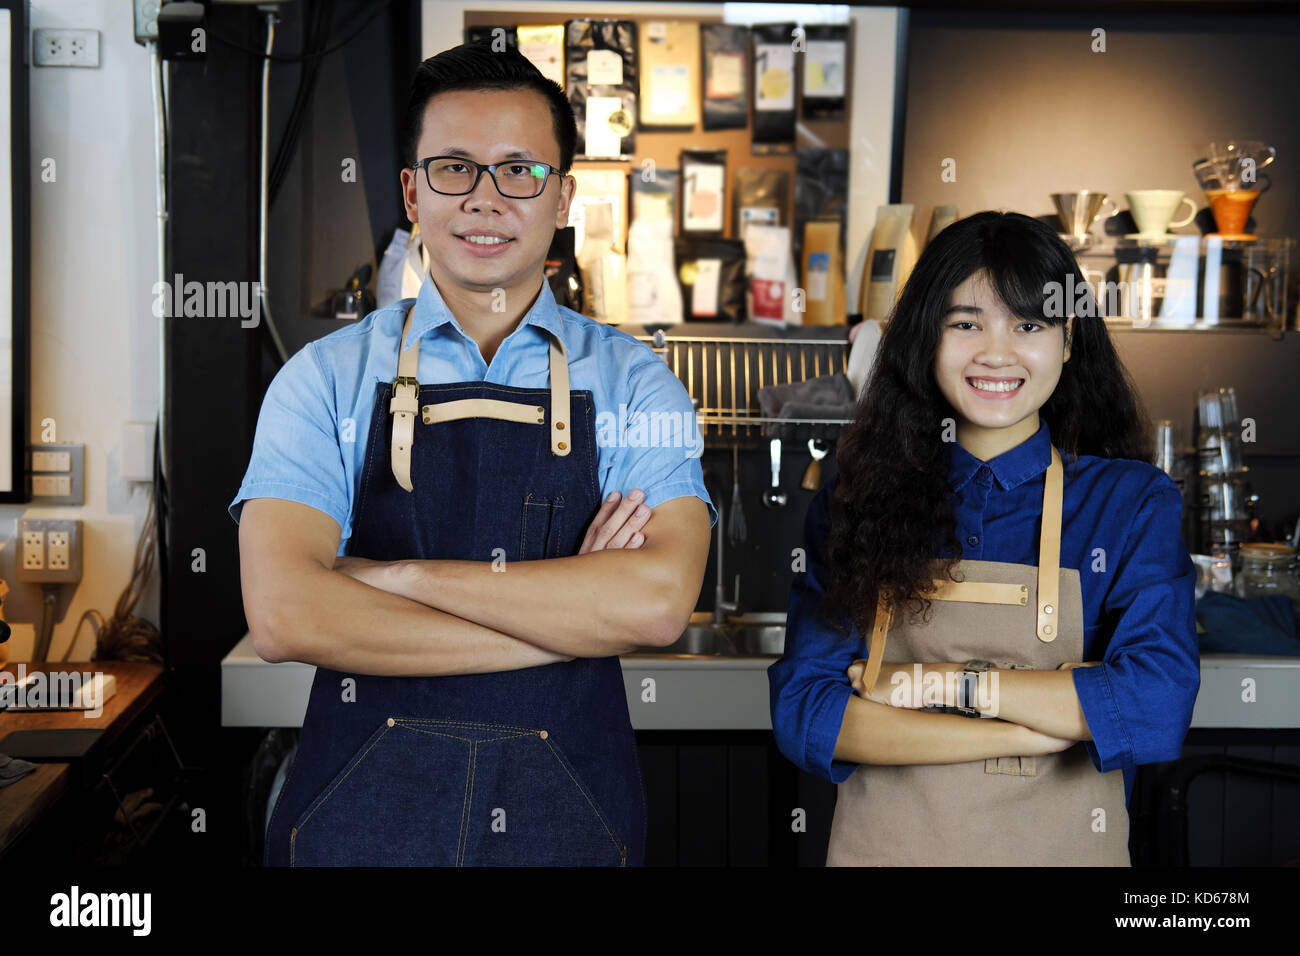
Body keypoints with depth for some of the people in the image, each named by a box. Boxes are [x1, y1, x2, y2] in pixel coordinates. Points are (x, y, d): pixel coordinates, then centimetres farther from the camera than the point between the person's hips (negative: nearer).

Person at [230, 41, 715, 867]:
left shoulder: (635, 383, -2)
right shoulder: (326, 378, -2)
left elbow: (658, 601, -18)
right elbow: (284, 614, -16)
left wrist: (395, 576, -17)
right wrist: (572, 611, -17)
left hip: (567, 819, 1)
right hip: (360, 818, 0)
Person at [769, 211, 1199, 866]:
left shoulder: (1134, 501, -5)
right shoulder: (853, 500, -3)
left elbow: (1158, 707, -18)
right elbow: (802, 714, -12)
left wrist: (941, 683, -17)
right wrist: (1045, 726, -18)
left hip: (1059, 847, 0)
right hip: (880, 846, 1)